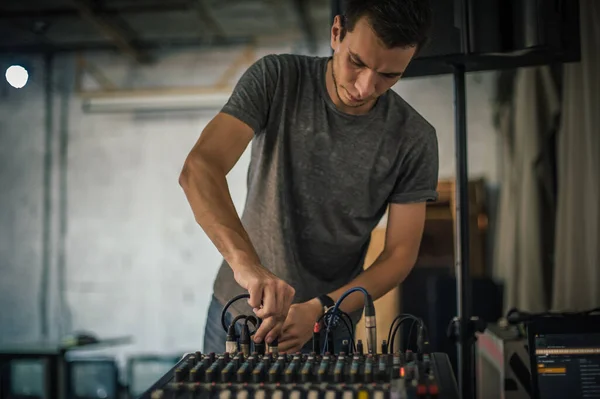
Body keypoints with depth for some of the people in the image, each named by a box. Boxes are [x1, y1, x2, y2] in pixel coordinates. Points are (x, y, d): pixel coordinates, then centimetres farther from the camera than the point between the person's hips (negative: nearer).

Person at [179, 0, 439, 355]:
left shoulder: (415, 139, -13)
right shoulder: (276, 79, -16)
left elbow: (401, 253, -10)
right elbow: (200, 168, -28)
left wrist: (318, 310, -24)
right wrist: (245, 262, -44)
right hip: (236, 311, 1)